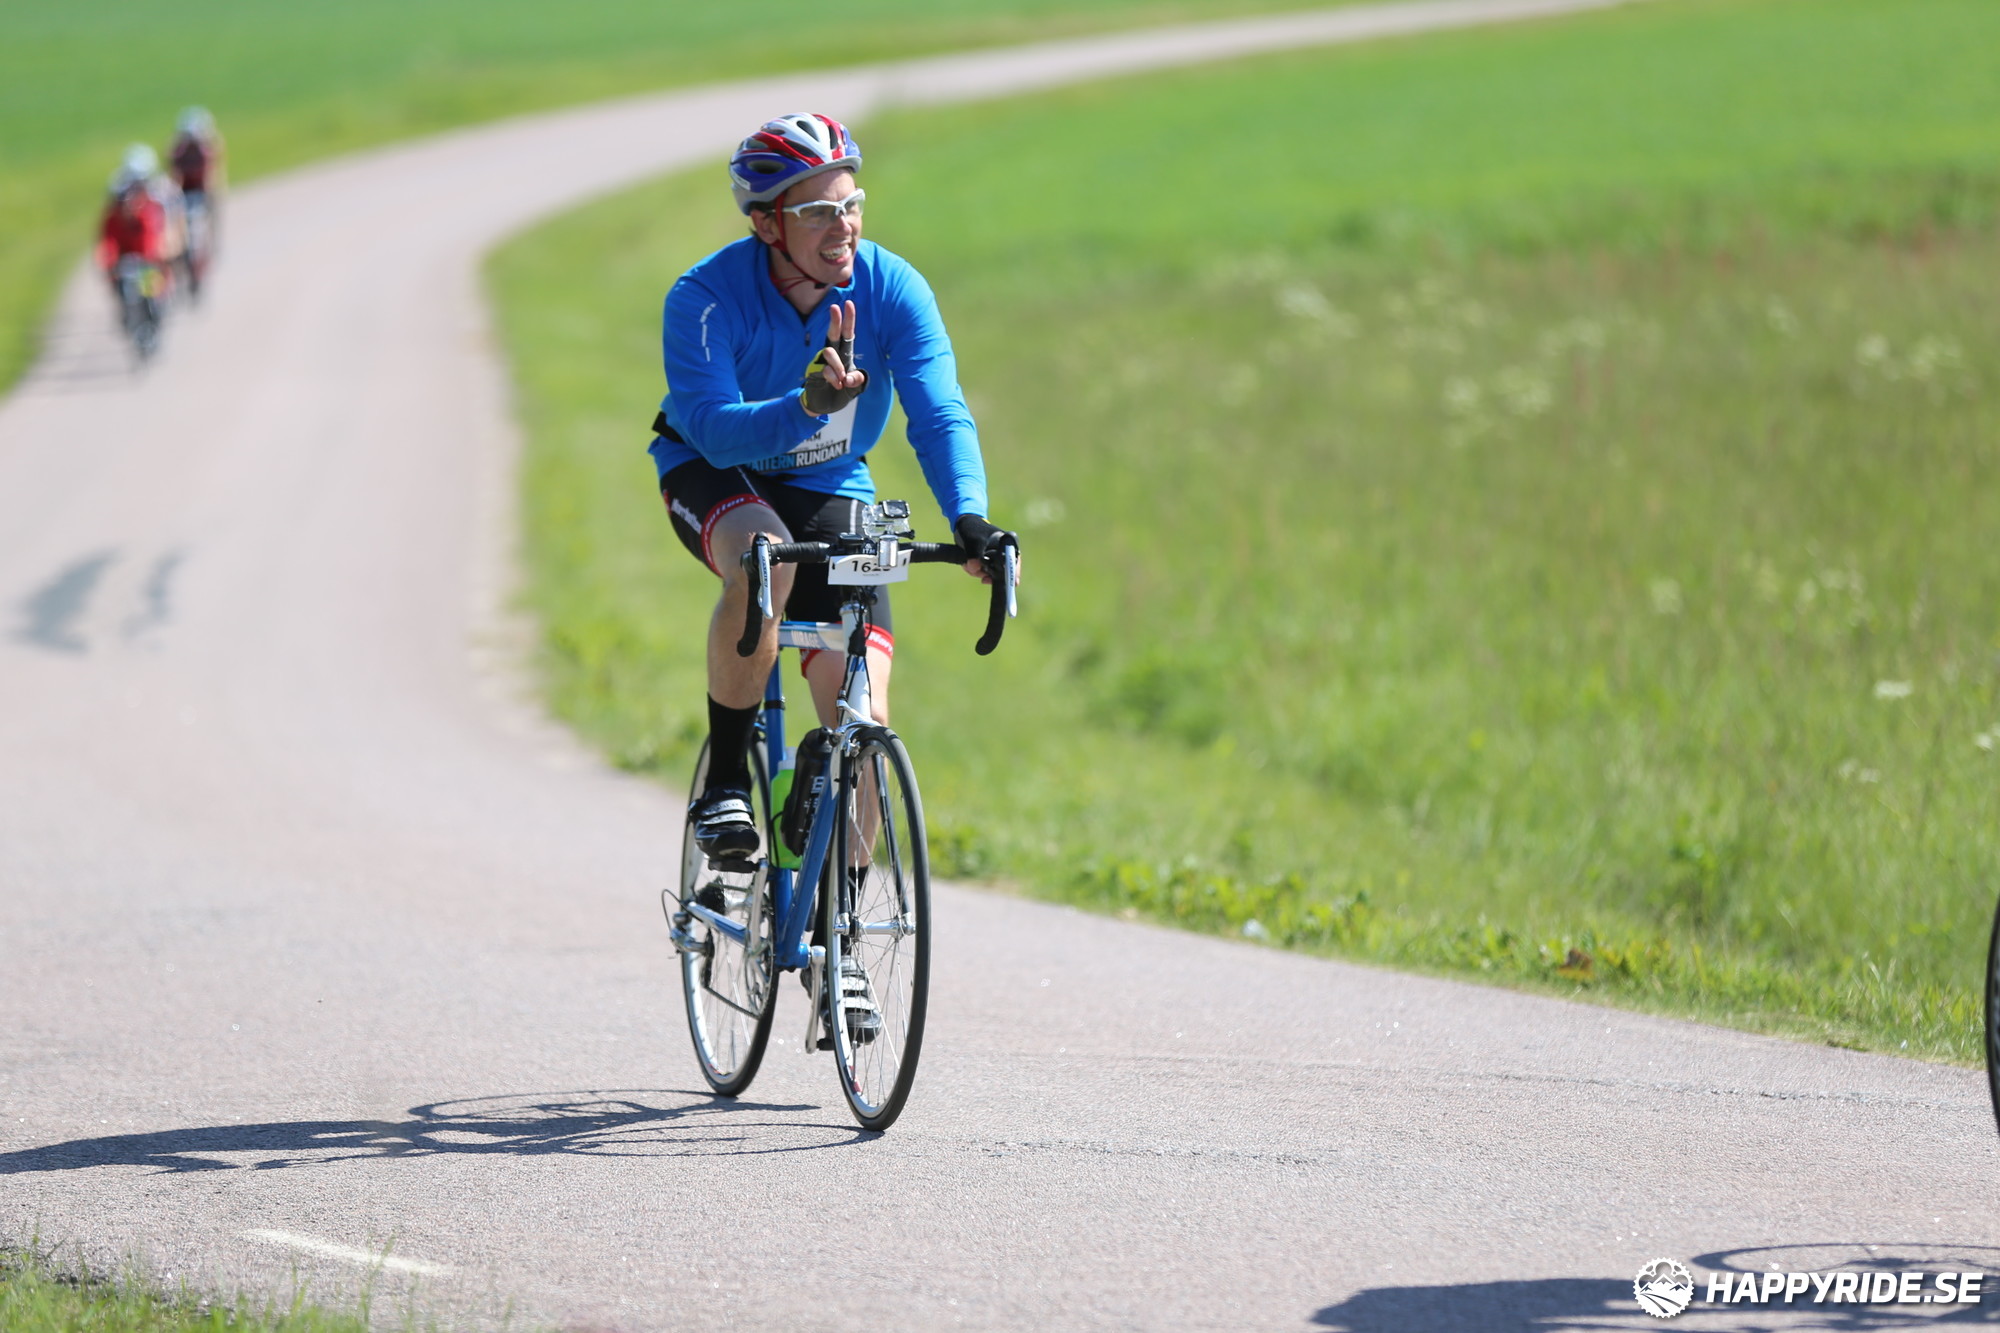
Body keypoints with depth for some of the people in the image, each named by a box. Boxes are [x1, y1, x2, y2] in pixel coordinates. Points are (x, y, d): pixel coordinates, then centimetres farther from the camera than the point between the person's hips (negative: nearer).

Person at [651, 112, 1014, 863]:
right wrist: (805, 407, -54)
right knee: (764, 561, -39)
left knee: (862, 727, -10)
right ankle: (724, 781, -22)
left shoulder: (893, 289, -20)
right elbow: (716, 428, -35)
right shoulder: (705, 298, -26)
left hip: (829, 490, 3)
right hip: (713, 473, -3)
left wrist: (969, 518, -45)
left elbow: (939, 417, -27)